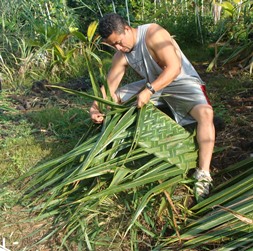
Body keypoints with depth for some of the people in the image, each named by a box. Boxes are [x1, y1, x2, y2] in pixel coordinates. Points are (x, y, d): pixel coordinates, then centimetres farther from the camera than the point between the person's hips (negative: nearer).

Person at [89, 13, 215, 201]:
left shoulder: (153, 34, -23)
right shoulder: (121, 56, -3)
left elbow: (174, 68, -30)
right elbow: (108, 87, -4)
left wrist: (149, 91, -38)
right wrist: (96, 107, -22)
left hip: (182, 81, -7)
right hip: (153, 85, 7)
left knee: (205, 112, -35)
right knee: (115, 97, 1)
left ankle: (203, 174, -32)